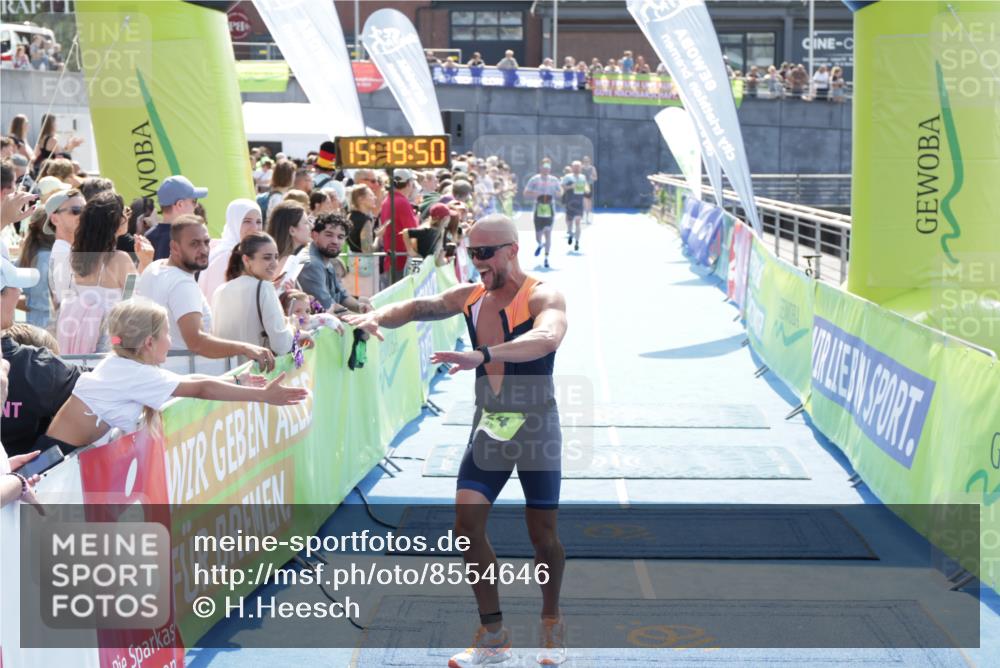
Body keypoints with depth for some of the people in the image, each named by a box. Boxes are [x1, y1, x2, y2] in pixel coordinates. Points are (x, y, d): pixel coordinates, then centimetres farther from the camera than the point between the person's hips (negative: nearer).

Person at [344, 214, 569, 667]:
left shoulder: (542, 297, -15)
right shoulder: (470, 297, 4)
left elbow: (547, 338, -35)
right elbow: (418, 307, 6)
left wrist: (481, 354, -49)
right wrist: (377, 316, -18)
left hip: (536, 427, -5)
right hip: (488, 427, 5)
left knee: (543, 535, 2)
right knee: (467, 521, -8)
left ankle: (550, 622, 29)